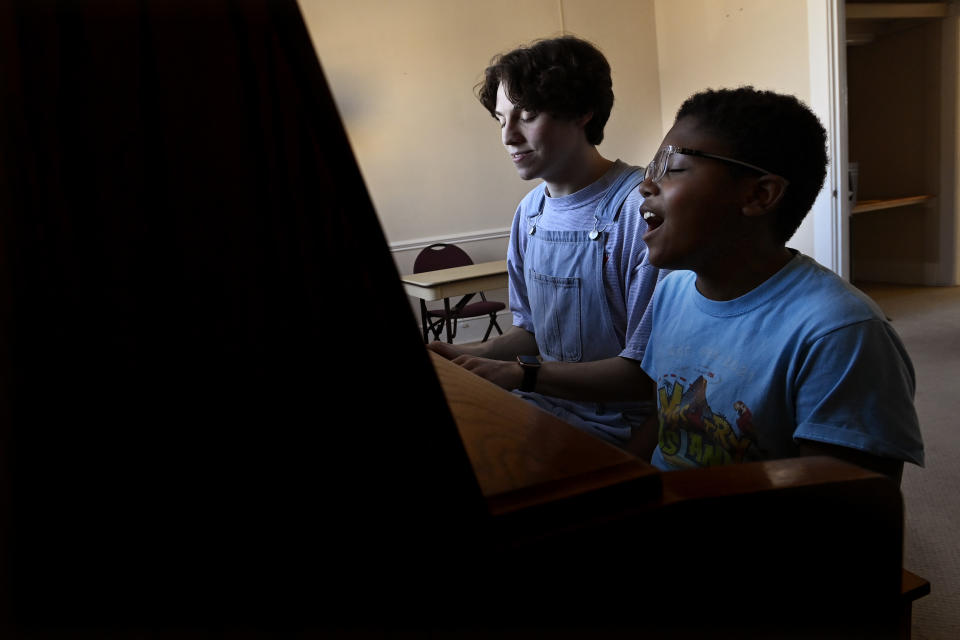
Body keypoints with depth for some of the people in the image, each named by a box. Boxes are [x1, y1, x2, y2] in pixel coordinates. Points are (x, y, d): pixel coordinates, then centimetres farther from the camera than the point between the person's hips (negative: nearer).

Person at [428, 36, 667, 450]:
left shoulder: (643, 209, -17)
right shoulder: (530, 213, 8)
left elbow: (648, 372, -18)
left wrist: (522, 374, -25)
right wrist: (466, 355, -1)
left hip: (616, 427, -6)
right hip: (542, 408, 7)